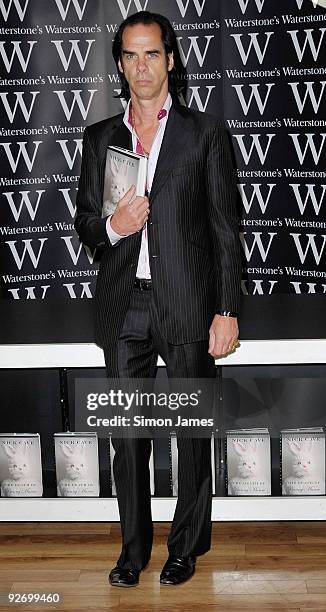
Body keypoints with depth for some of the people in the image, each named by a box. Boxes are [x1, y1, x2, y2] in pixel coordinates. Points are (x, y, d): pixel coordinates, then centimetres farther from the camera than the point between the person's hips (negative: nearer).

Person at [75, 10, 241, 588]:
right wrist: (112, 226, -10)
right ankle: (133, 546, 25)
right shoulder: (100, 137, 11)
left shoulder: (205, 132, 2)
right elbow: (84, 221, 14)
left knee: (193, 432, 7)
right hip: (123, 306, 3)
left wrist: (226, 311, -6)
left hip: (187, 302, -2)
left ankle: (186, 545, 25)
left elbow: (225, 227, -1)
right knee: (127, 433, 9)